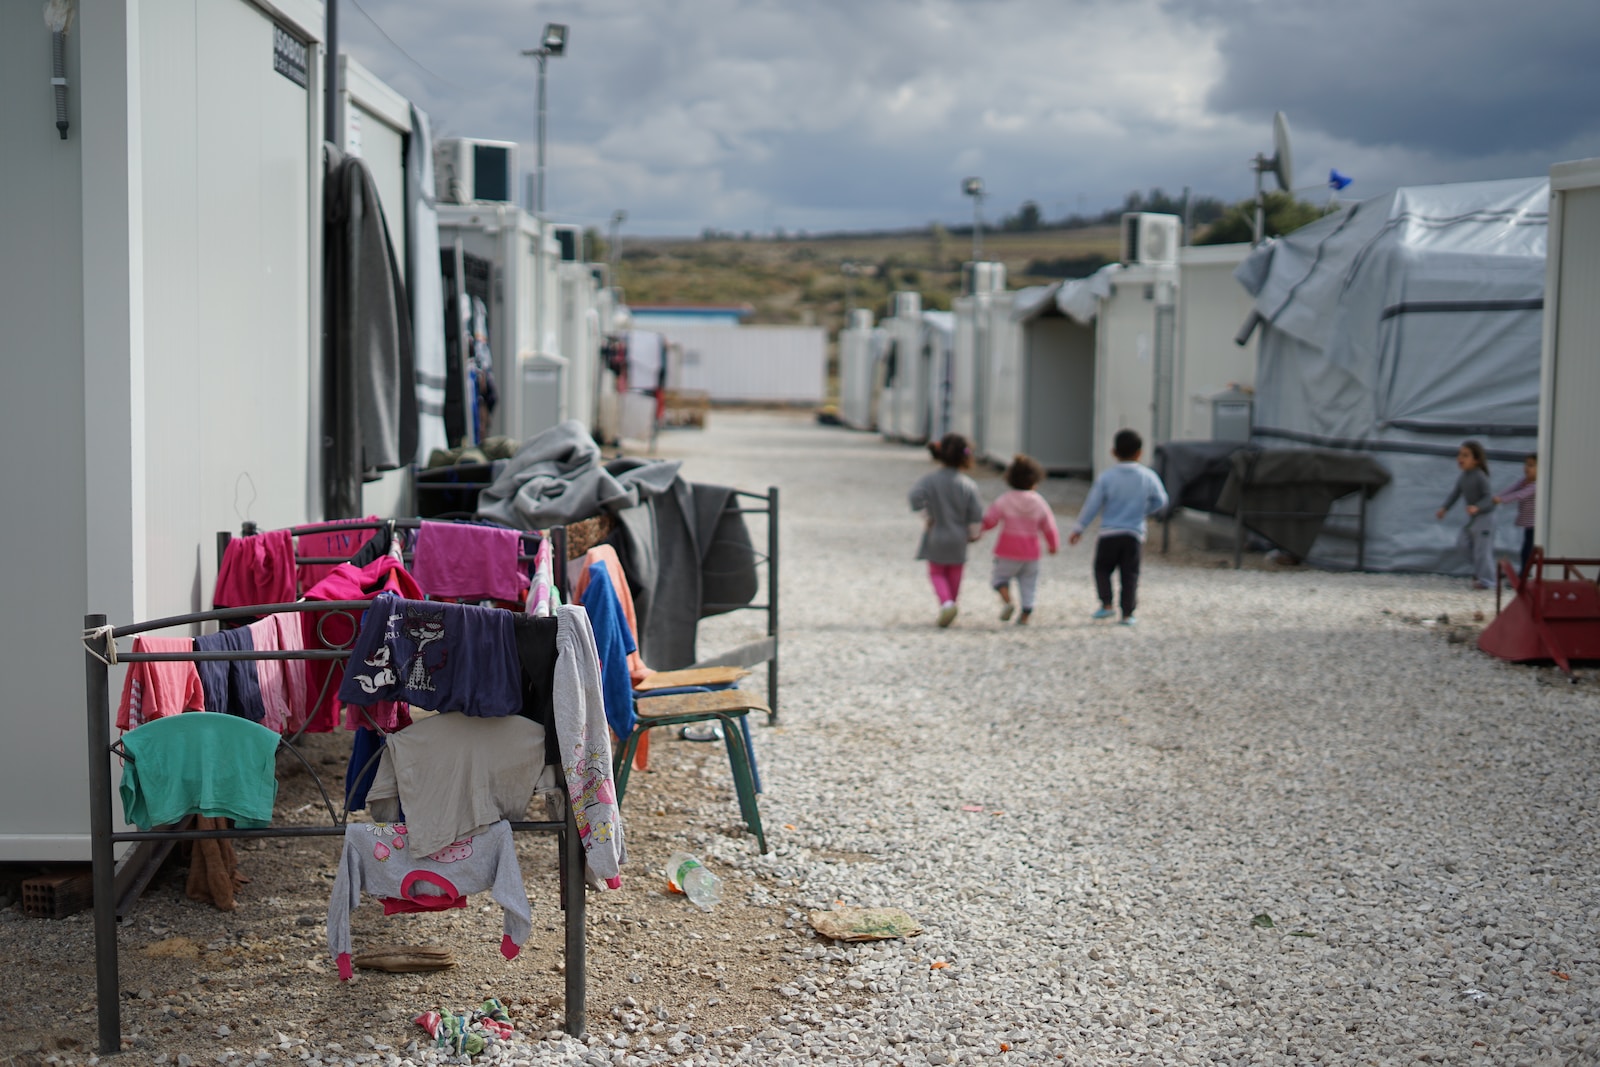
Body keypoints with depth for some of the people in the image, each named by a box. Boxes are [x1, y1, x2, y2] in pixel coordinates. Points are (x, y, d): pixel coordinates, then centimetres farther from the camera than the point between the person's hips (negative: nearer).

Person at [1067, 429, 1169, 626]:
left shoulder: (1106, 477, -7)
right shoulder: (1148, 477, -2)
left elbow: (1092, 505, -4)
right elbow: (1160, 501, 11)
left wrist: (1078, 528, 5)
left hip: (1109, 534, -1)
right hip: (1134, 536, 1)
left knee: (1102, 569, 16)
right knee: (1130, 575, 7)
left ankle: (1106, 604, 5)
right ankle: (1127, 614, 6)